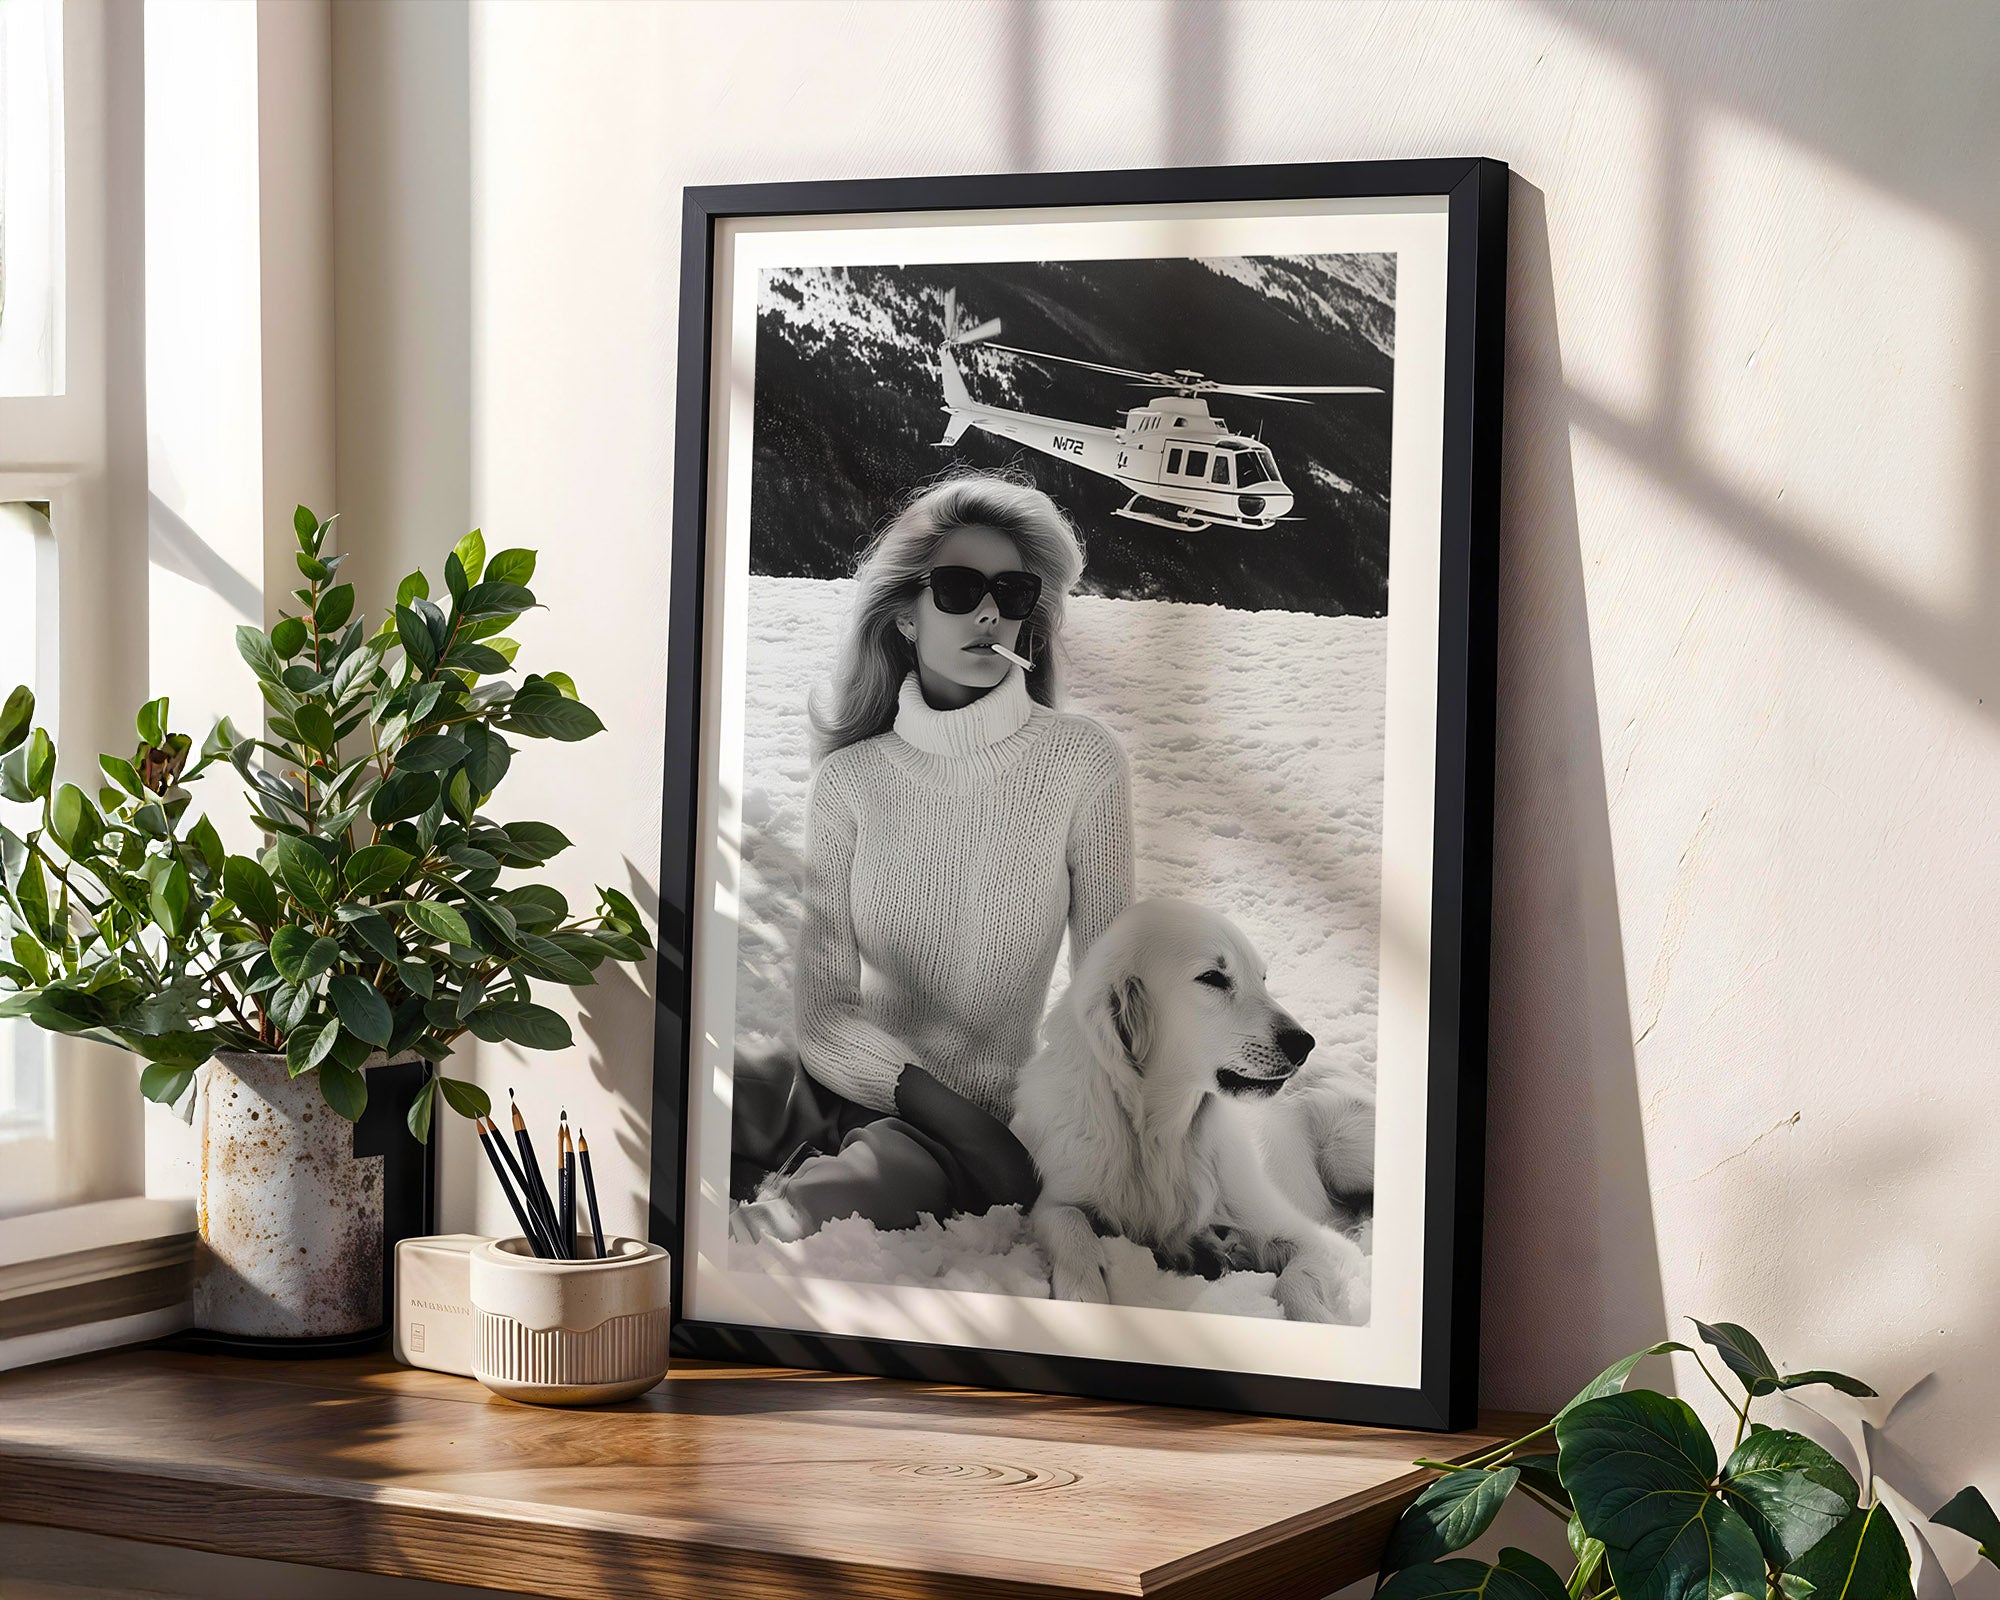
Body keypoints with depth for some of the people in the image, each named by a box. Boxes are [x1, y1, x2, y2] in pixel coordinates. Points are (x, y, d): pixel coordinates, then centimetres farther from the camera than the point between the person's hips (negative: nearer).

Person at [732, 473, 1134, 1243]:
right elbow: (823, 1006, -2)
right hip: (843, 1080, 3)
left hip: (985, 1116, -3)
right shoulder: (849, 778, 5)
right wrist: (937, 1103, -18)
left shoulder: (1081, 762, -2)